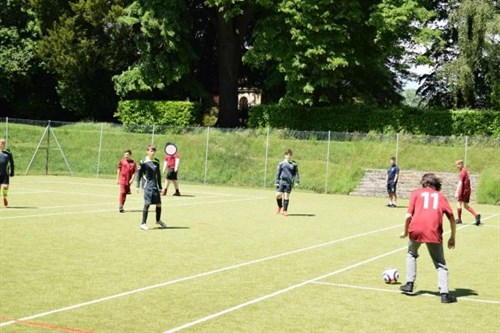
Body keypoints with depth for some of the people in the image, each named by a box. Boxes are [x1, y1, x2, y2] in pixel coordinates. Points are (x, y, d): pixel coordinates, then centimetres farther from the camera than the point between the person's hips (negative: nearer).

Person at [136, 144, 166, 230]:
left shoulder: (157, 161, 10)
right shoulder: (143, 161, -5)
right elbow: (139, 173, -2)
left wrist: (160, 186, 18)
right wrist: (138, 185, -6)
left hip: (155, 185, 5)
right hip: (147, 185, -5)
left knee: (159, 203, 8)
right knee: (147, 204, -10)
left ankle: (158, 221, 30)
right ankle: (143, 223, -2)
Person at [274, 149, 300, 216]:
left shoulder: (294, 164, 7)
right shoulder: (281, 163, 7)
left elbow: (296, 173, 8)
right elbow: (278, 173, 9)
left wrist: (297, 181, -2)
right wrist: (276, 182, 5)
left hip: (289, 182, 0)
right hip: (282, 181, 0)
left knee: (286, 196, -1)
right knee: (278, 195, -9)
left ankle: (285, 210, 10)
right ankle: (280, 206, 20)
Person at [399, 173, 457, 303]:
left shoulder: (416, 193, 17)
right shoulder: (441, 196, 21)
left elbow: (408, 215, 5)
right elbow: (451, 217, 8)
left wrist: (405, 232, 18)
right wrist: (452, 237, 16)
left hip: (416, 230, 0)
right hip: (434, 232, 0)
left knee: (411, 254, 28)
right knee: (440, 264, 9)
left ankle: (409, 284, 23)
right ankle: (444, 293, -5)